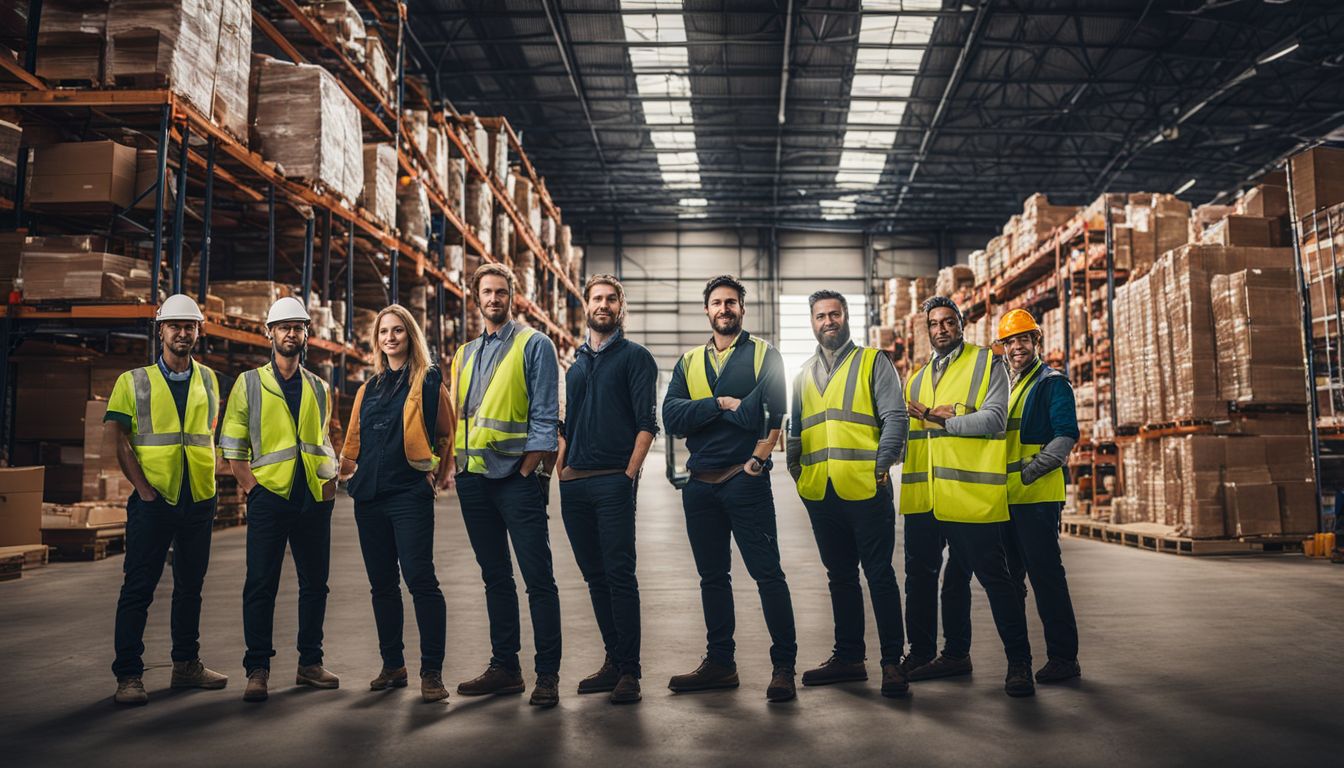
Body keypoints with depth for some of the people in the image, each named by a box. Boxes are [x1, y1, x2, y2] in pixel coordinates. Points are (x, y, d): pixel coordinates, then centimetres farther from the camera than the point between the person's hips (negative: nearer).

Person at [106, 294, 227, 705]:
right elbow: (117, 438, -3)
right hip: (153, 499, -3)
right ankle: (128, 675, 6)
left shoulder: (207, 379, 11)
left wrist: (209, 476, 9)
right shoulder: (133, 381, 1)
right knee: (138, 588, -2)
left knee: (190, 586, 12)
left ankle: (186, 664, 23)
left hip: (199, 499, 4)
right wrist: (143, 487, -11)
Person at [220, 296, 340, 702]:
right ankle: (257, 670, 8)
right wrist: (251, 486, -7)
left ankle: (310, 663, 18)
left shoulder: (319, 388, 15)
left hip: (314, 498, 3)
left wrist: (331, 477, 8)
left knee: (315, 584, 7)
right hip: (269, 497, -3)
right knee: (260, 586, -2)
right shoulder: (249, 383, 6)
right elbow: (232, 447, 3)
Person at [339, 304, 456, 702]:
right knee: (382, 583, 10)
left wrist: (443, 471, -1)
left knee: (420, 580, -10)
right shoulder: (369, 387, 17)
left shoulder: (428, 379, 0)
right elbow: (354, 440, 22)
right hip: (369, 495, 6)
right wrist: (341, 469, 9)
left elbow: (448, 432, 3)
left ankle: (432, 672, -3)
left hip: (410, 494, -6)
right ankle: (392, 665, 22)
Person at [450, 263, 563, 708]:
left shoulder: (533, 345, -1)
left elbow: (545, 417, -8)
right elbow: (458, 416, 20)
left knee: (538, 578, -4)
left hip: (516, 477, -6)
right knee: (495, 577, 12)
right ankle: (504, 667, 21)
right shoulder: (466, 354, 18)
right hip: (474, 479, 6)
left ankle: (547, 675, 2)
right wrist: (455, 463, 8)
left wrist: (526, 472, -13)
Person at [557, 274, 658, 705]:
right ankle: (613, 661, 19)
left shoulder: (635, 357, 1)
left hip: (613, 481, -6)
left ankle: (629, 671, -1)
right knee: (594, 576, 10)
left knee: (620, 575, -7)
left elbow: (646, 423, -6)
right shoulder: (577, 362, 19)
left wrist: (630, 473, -15)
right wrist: (559, 469, 12)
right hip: (574, 484, 6)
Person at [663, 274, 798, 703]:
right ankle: (720, 664, 23)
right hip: (700, 485, 5)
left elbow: (776, 414, -8)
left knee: (767, 572, -4)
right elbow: (672, 416, -2)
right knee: (712, 577, 12)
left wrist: (758, 459, -15)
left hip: (745, 481, -4)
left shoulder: (764, 355, 3)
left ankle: (784, 665, 5)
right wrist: (722, 404, -12)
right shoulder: (689, 362, 13)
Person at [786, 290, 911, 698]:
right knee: (840, 576, 13)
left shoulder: (873, 362, 4)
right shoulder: (804, 375, 19)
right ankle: (848, 656, 23)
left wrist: (882, 465, -14)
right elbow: (796, 430, 23)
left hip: (865, 488, -5)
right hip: (820, 492, 5)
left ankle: (893, 661, 7)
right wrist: (795, 468, 8)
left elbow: (895, 417, -3)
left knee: (879, 574, -1)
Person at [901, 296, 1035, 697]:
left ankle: (1019, 662, 11)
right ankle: (921, 654, 26)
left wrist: (939, 420, -16)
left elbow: (994, 420, -11)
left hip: (970, 494, -6)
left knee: (994, 578, -1)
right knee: (920, 575, 12)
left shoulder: (988, 363, 2)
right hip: (924, 495, 6)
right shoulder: (919, 377, 21)